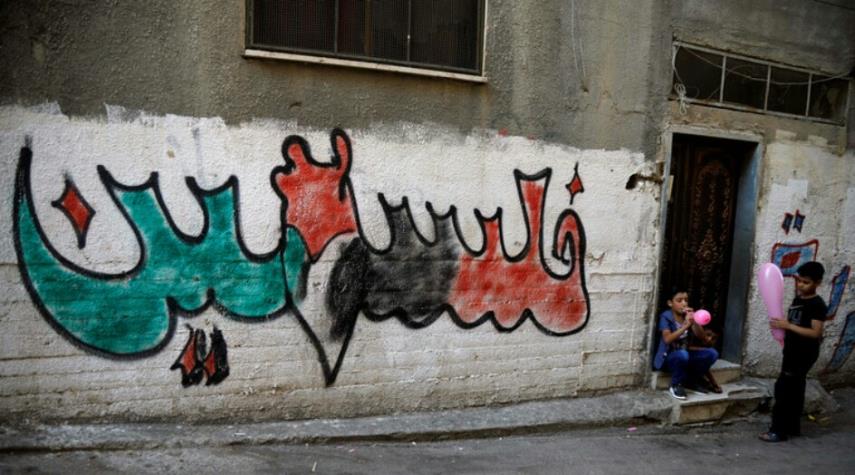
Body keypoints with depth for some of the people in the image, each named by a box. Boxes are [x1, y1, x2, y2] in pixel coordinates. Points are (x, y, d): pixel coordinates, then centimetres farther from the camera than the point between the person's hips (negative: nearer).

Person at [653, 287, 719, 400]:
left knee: (712, 353, -14)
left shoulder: (689, 316, 2)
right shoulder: (666, 317, -13)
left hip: (686, 354, 6)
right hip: (668, 357, -6)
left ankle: (691, 380, 7)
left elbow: (702, 338, -4)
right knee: (682, 354, -37)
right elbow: (667, 339, -27)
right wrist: (685, 326, -35)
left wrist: (694, 323, -20)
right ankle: (675, 385, -11)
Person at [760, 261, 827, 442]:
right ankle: (793, 427, 25)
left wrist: (788, 326, -26)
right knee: (793, 390, 15)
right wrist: (781, 325, 2)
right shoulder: (798, 299, 12)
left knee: (783, 389, -9)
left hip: (804, 354, -9)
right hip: (793, 351, 9)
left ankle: (779, 430, -3)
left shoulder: (817, 304, -15)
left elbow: (816, 333, -22)